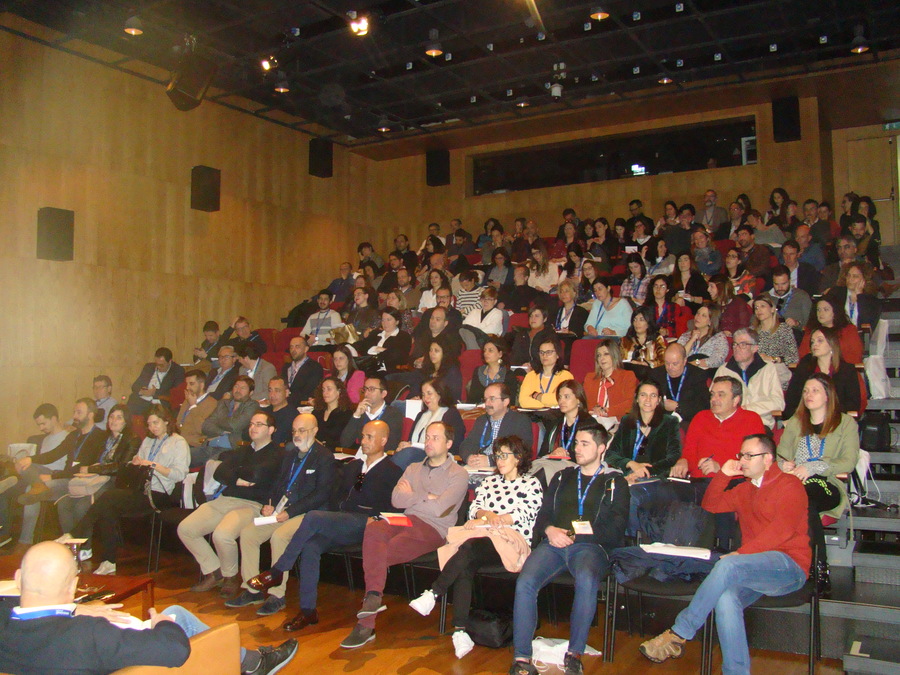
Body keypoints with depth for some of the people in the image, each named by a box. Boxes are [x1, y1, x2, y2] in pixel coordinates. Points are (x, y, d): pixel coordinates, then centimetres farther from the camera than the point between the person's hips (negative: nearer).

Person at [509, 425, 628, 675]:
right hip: (553, 544, 3)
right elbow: (543, 514, 20)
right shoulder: (562, 477, 27)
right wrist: (550, 530, -4)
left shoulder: (615, 483, 15)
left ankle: (575, 653, -22)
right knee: (525, 582, -26)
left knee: (586, 580, -37)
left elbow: (615, 528, 3)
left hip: (590, 546, -3)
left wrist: (574, 535, -8)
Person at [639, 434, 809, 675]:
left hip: (788, 566, -6)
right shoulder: (745, 489, 23)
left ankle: (678, 634, -27)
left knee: (727, 565, -33)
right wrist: (723, 475, 14)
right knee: (725, 597, -29)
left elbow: (782, 529, -13)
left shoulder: (790, 486, 0)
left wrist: (740, 553, -20)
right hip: (755, 570, 6)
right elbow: (710, 505, 29)